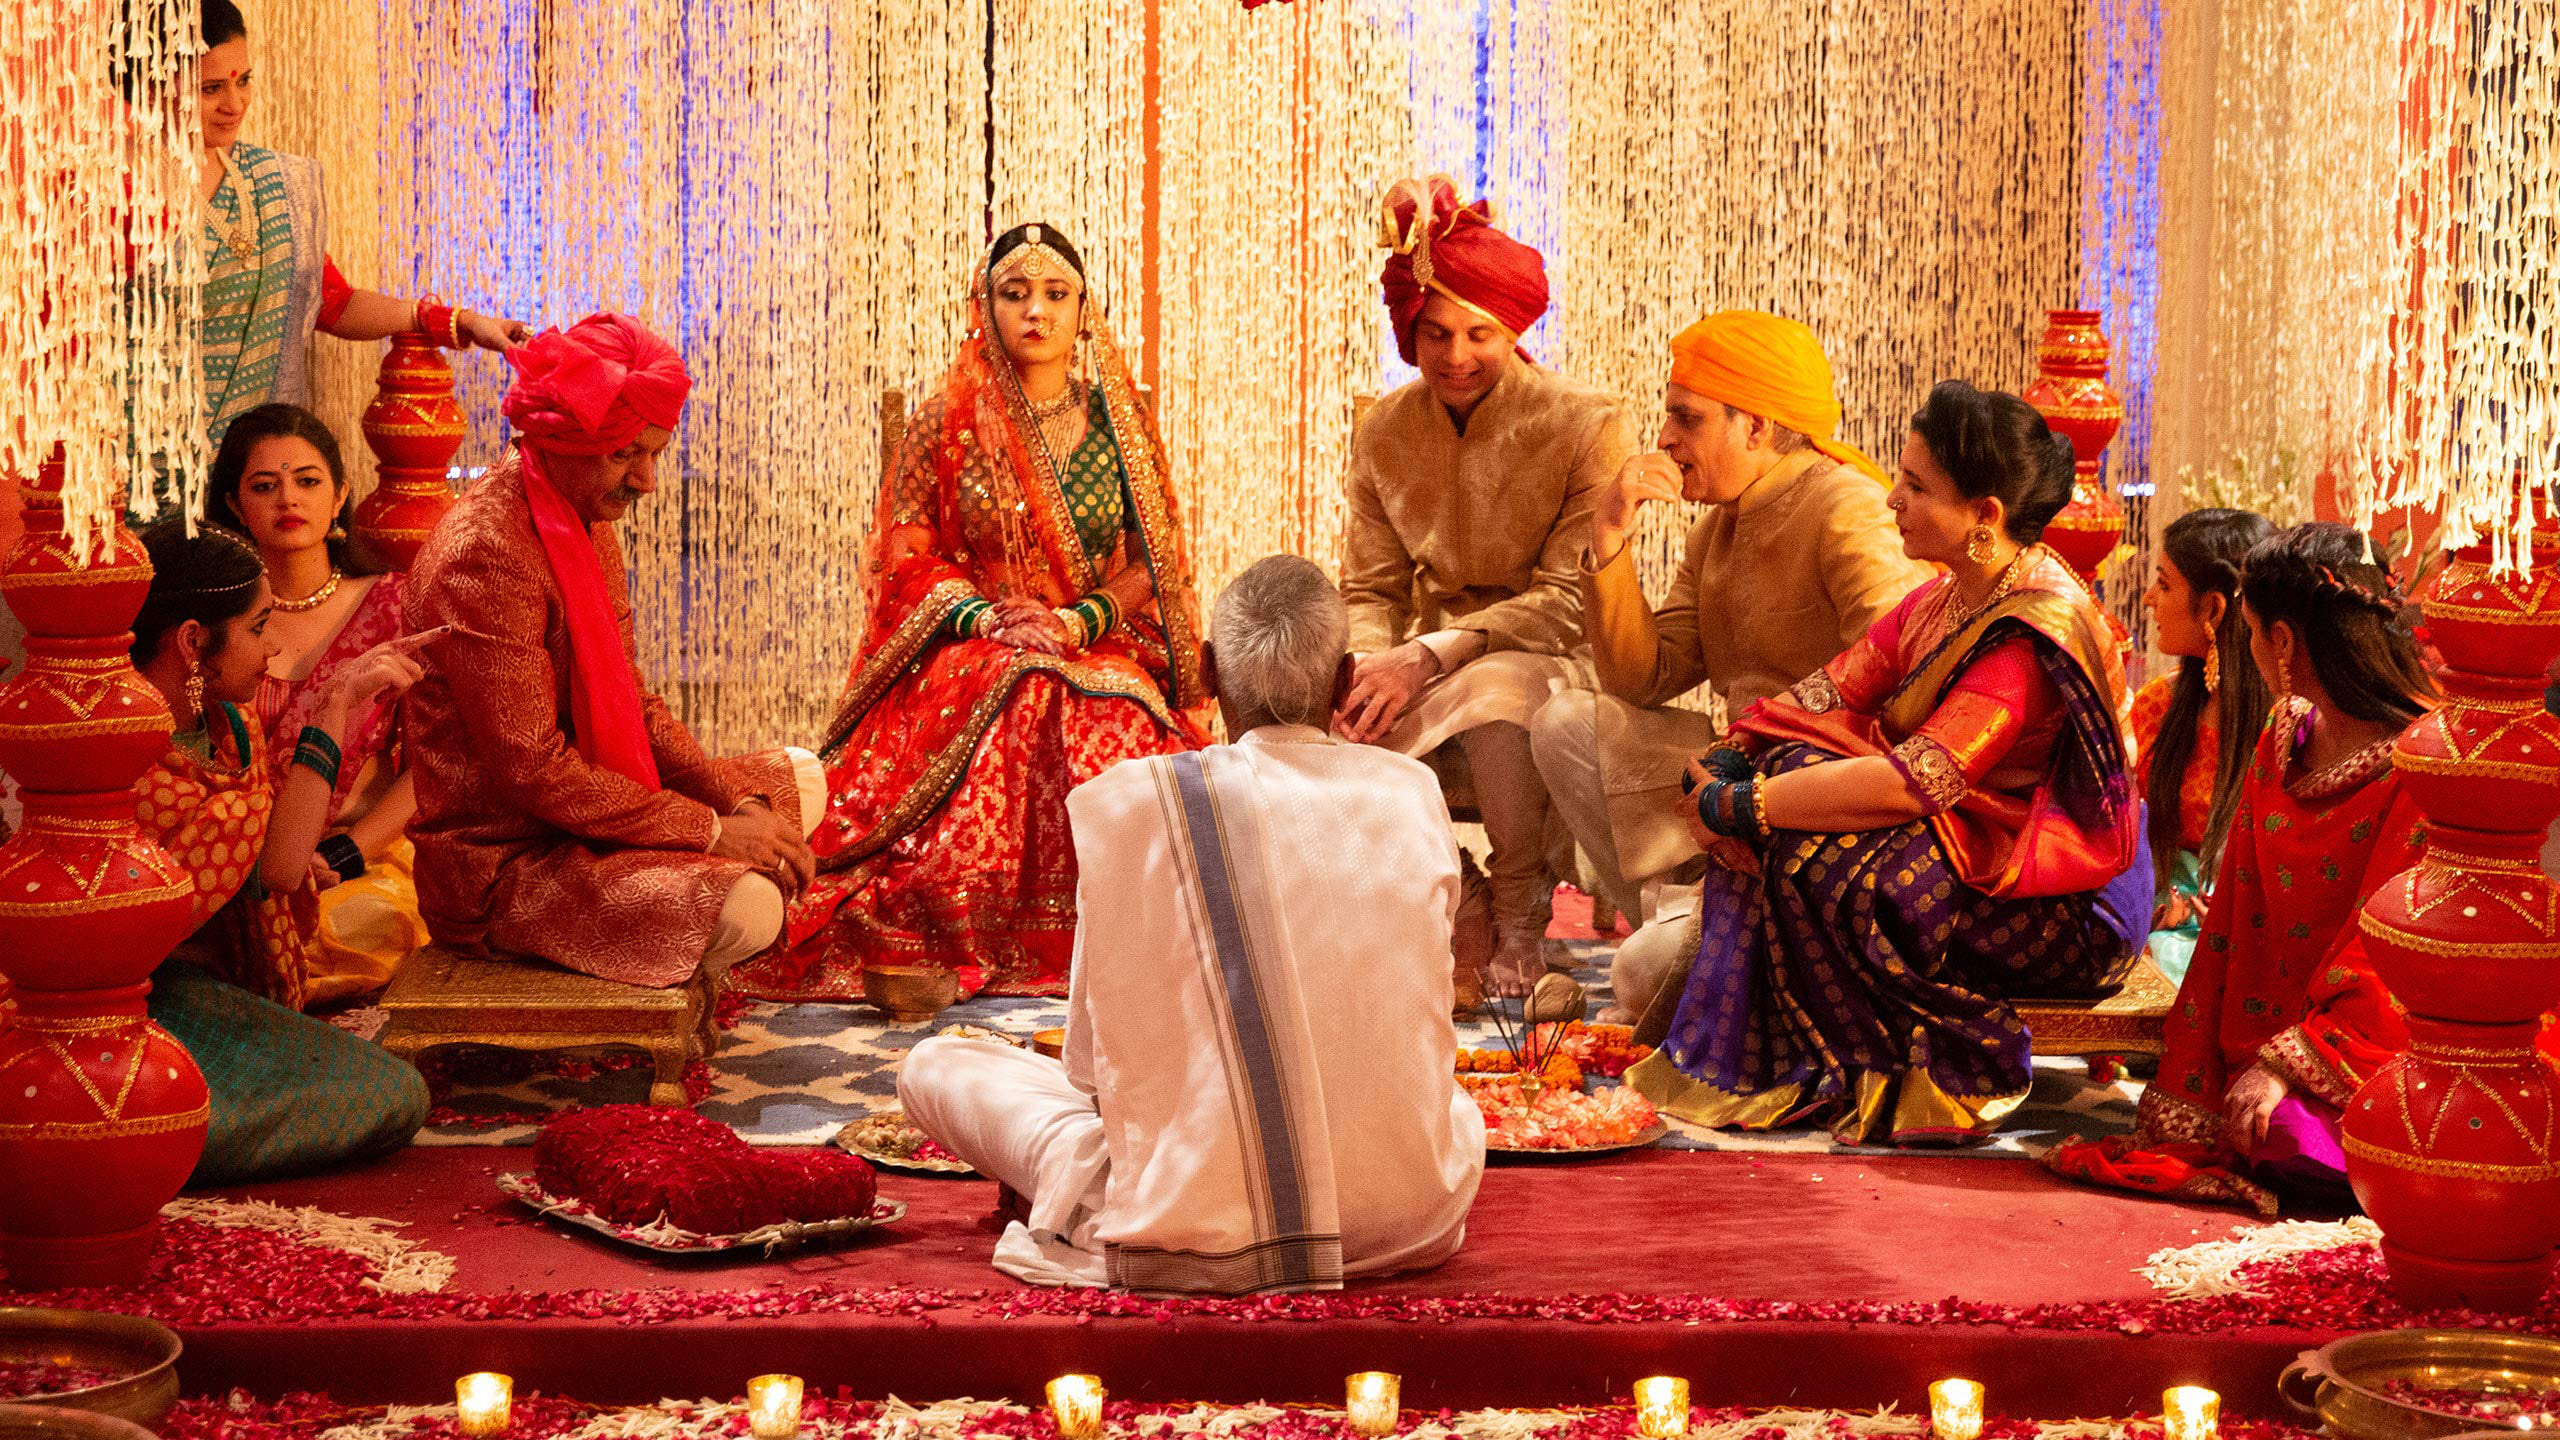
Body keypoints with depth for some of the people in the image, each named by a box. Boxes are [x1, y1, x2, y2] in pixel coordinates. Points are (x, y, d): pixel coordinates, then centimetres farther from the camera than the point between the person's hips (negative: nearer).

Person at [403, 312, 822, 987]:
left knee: (797, 778, 18)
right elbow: (533, 770, -26)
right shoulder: (485, 555, -24)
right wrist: (711, 832, -23)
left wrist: (740, 802, -4)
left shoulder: (587, 520, 9)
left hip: (585, 809, 10)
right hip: (501, 866, -10)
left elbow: (632, 704, 11)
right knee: (742, 907, -29)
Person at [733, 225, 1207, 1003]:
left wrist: (1082, 620, -11)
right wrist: (987, 615, -14)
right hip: (971, 651, -1)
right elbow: (904, 557, 4)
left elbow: (1154, 562, 9)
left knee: (1120, 746, -32)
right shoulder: (945, 421, 6)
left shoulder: (1119, 422, 10)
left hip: (1101, 645, 1)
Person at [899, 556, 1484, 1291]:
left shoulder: (1128, 804, -8)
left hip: (1195, 1235, -1)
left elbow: (1093, 1063, -1)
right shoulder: (1412, 793, 1)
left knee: (933, 1066, 18)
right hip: (1407, 1222, 2)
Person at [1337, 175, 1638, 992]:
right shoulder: (1384, 433, 4)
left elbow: (1571, 598, -15)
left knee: (1493, 690, -39)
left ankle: (1521, 922, -17)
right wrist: (1367, 663, -19)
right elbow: (1370, 589, 6)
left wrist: (1430, 656, -26)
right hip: (1432, 656, 4)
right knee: (1336, 718, -27)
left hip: (1551, 657, -4)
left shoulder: (1587, 426, -10)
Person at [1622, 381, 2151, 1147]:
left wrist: (1735, 807, -26)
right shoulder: (1946, 597, 4)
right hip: (1972, 851, 9)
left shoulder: (2034, 631, -25)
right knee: (1781, 777, -9)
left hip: (2071, 908, -9)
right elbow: (1831, 690, 1)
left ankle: (1939, 1078, -8)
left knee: (1819, 847, -27)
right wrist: (1721, 766, -16)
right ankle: (1743, 1060, -5)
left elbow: (1911, 781, -33)